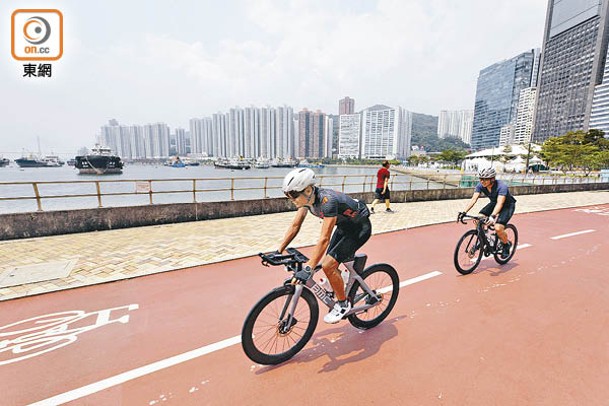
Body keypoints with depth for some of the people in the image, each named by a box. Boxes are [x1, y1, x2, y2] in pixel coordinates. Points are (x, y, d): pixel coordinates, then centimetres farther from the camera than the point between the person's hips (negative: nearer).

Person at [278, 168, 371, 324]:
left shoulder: (327, 200, -36)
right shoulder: (307, 198, -12)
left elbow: (324, 238, -40)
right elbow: (295, 226, -6)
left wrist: (308, 269, -42)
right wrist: (278, 252, -8)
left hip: (359, 228, -8)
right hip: (344, 226, 8)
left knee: (328, 266, -15)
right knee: (329, 265, 5)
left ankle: (343, 304, 8)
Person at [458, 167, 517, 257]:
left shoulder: (502, 186, -32)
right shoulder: (480, 185, -18)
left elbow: (500, 203, -43)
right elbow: (474, 199, -24)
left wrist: (493, 216, -58)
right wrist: (464, 212, -36)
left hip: (507, 205, -5)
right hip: (494, 203, 5)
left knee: (498, 228, -23)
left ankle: (506, 244, 9)